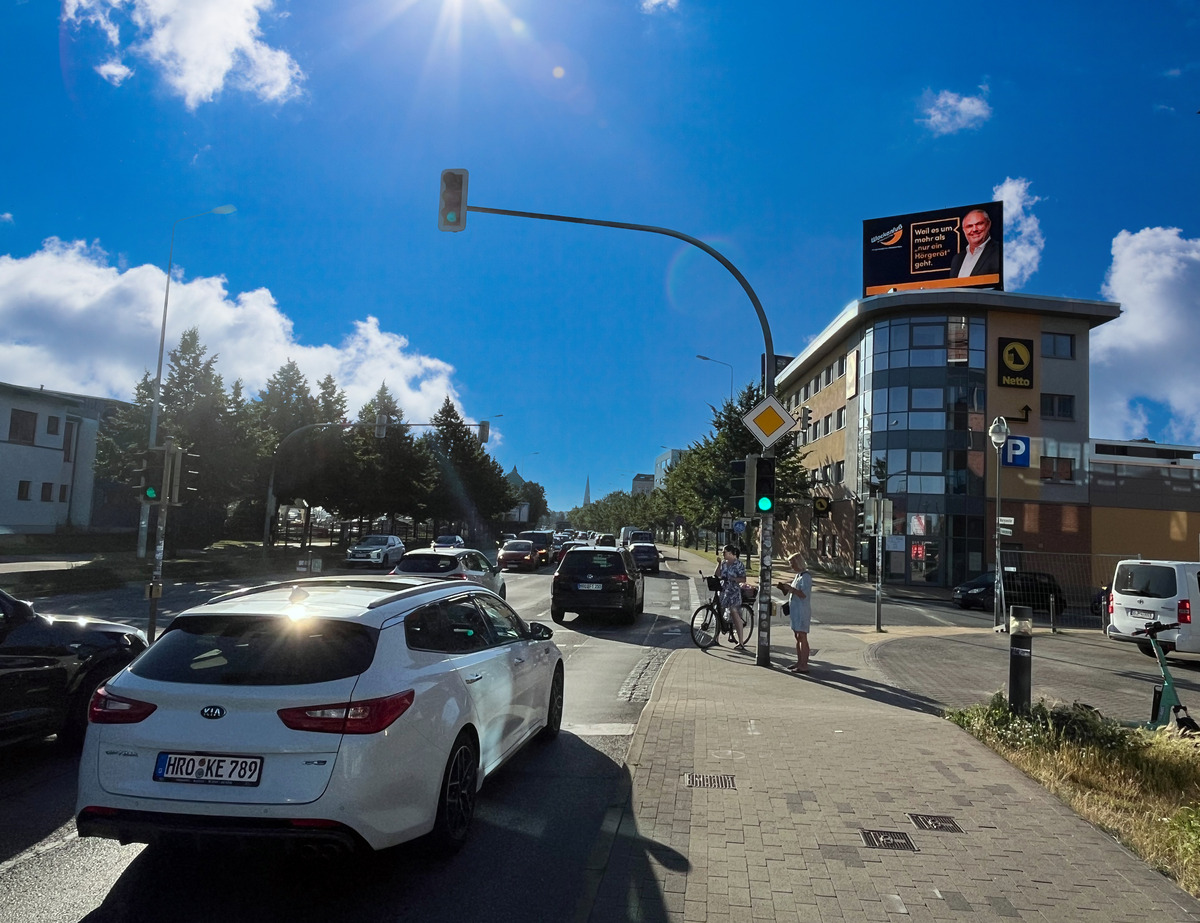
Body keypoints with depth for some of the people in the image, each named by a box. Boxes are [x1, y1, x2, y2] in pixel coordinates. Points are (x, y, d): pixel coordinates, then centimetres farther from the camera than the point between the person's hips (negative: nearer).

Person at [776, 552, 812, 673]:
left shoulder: (806, 576, -14)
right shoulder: (798, 575, 16)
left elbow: (803, 594, -23)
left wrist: (790, 588, -21)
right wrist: (784, 587, 7)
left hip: (802, 611, -10)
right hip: (795, 610, 10)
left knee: (802, 637, -8)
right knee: (798, 637, 13)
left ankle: (804, 665, -6)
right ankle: (799, 662, 20)